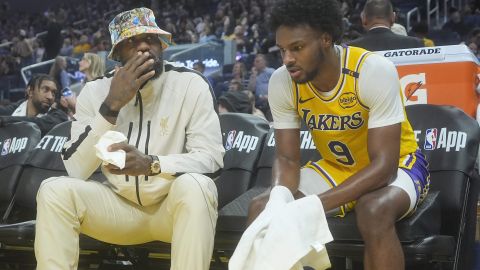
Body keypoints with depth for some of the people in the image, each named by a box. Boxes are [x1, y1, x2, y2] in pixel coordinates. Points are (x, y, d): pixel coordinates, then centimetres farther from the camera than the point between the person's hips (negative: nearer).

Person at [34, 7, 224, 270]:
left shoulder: (190, 84, -9)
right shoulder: (95, 91, -3)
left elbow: (211, 157, -14)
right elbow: (76, 170, -11)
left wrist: (151, 164, -31)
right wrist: (112, 105, -22)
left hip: (173, 205, -2)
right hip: (120, 205, 2)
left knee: (195, 185, -35)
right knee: (54, 189, -22)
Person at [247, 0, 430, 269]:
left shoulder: (375, 71, -29)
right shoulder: (281, 82, -14)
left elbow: (384, 166, -31)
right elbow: (287, 159, -7)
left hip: (396, 165, -4)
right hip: (336, 168, 5)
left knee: (373, 211, -37)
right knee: (263, 209, -15)